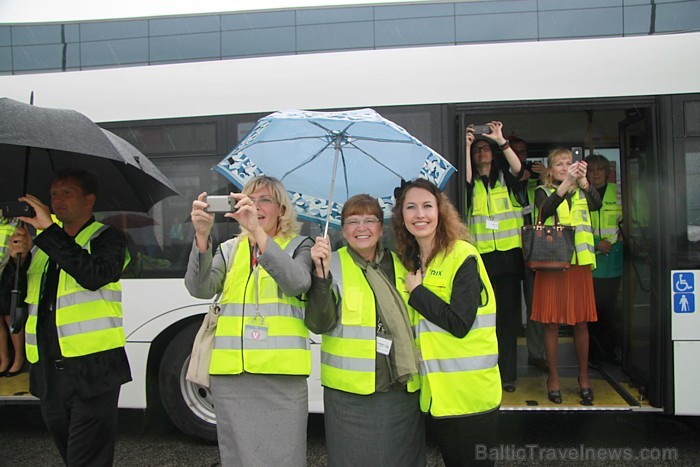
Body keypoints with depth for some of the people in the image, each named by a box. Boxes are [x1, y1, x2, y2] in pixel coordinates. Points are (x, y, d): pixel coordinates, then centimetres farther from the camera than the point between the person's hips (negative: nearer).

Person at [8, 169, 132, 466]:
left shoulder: (107, 239, -1)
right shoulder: (44, 242, 18)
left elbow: (94, 276, -23)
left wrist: (48, 229, -20)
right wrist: (18, 257, -1)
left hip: (92, 369, -6)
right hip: (47, 371, 7)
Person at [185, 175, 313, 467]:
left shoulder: (298, 246, 6)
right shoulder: (229, 249, 15)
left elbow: (298, 282, -17)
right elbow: (200, 289, -3)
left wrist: (258, 231, -25)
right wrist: (202, 235, -19)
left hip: (282, 376, -3)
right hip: (231, 375, 3)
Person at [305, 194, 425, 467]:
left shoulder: (400, 265, 9)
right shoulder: (332, 265, -3)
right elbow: (319, 324, -14)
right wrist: (322, 273, -25)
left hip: (403, 390, 4)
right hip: (351, 392, -3)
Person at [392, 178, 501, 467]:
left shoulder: (463, 255, -12)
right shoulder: (411, 261, 8)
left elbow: (459, 324, -21)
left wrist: (416, 292, -12)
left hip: (469, 391, -6)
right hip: (434, 391, 7)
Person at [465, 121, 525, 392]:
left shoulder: (505, 179, 13)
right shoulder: (473, 185, 11)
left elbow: (517, 168, -8)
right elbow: (465, 178, -12)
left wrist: (500, 139, -10)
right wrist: (466, 145, -10)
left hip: (509, 251, 0)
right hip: (482, 255, 0)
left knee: (508, 314, 2)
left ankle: (508, 373, 8)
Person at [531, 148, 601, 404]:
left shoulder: (582, 191, 14)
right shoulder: (544, 191, 7)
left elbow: (596, 205, -8)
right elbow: (545, 211, -16)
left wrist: (583, 180, -23)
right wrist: (566, 183, -27)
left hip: (579, 261, 2)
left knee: (581, 322, 6)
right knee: (551, 322, 2)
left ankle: (584, 376, 20)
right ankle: (553, 377, 14)